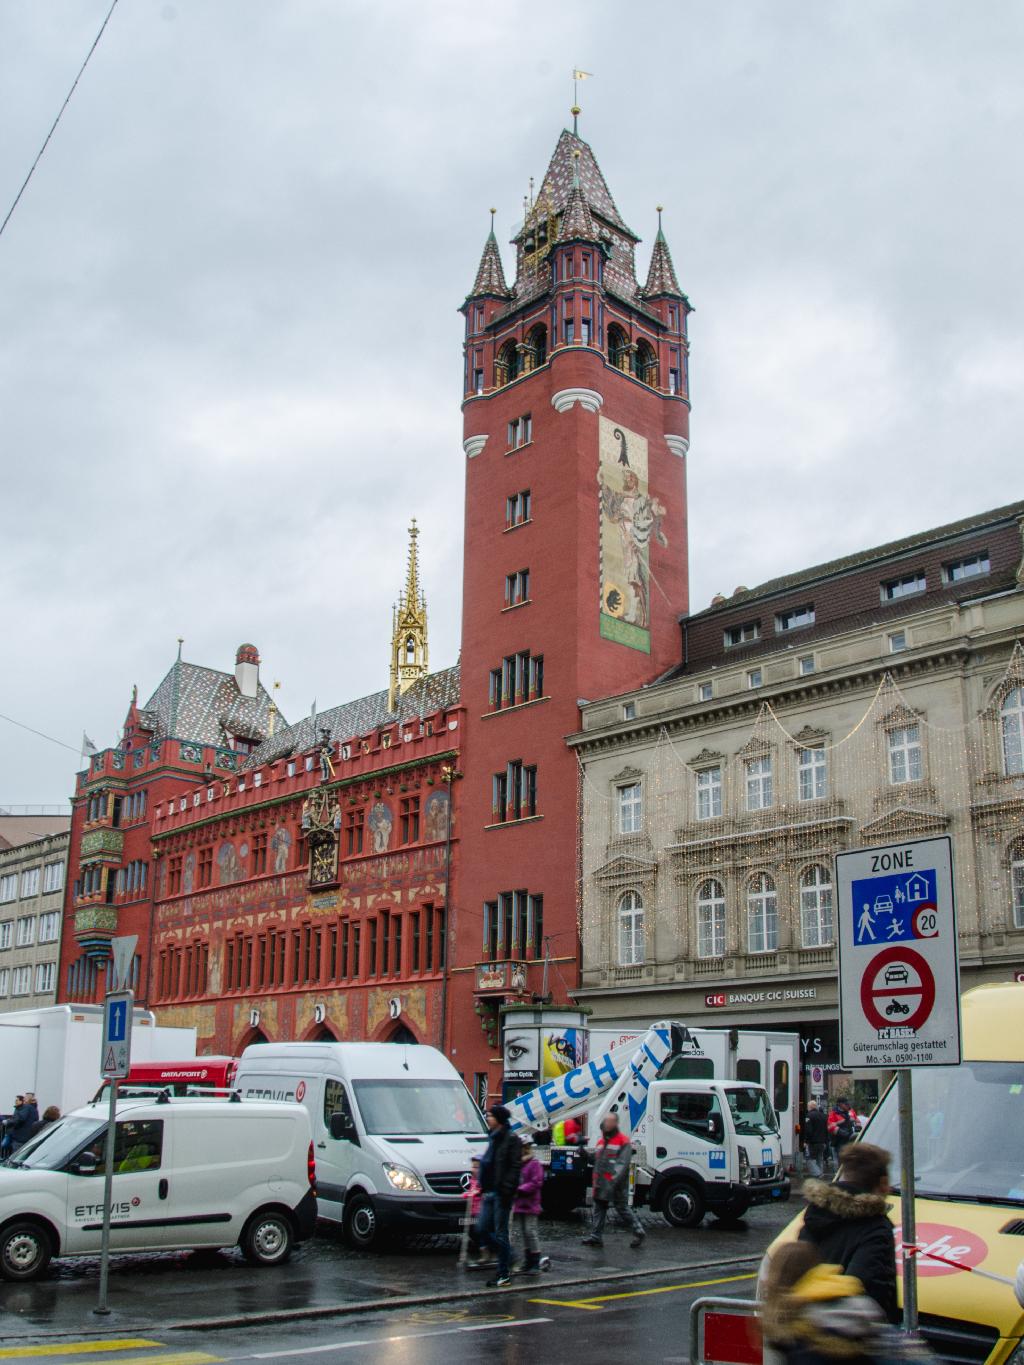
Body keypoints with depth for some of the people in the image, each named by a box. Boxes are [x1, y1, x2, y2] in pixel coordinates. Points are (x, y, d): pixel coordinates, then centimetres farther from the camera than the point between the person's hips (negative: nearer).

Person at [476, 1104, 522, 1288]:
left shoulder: (511, 1139, -10)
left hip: (501, 1193, -9)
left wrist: (507, 1189, -21)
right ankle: (508, 1255, 23)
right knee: (482, 1229, 8)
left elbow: (515, 1166, -16)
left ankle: (503, 1274, 4)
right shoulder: (494, 1138, 16)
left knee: (500, 1233, -3)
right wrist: (484, 1187, 18)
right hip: (490, 1192, 9)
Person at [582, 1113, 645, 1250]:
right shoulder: (601, 1140, 17)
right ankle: (595, 1236, 15)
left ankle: (638, 1231, 8)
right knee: (599, 1208, 10)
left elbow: (622, 1164, -18)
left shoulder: (623, 1141, -9)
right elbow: (596, 1159, 25)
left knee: (622, 1207, -4)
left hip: (615, 1184, -8)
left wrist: (615, 1181, -26)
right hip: (601, 1182, 8)